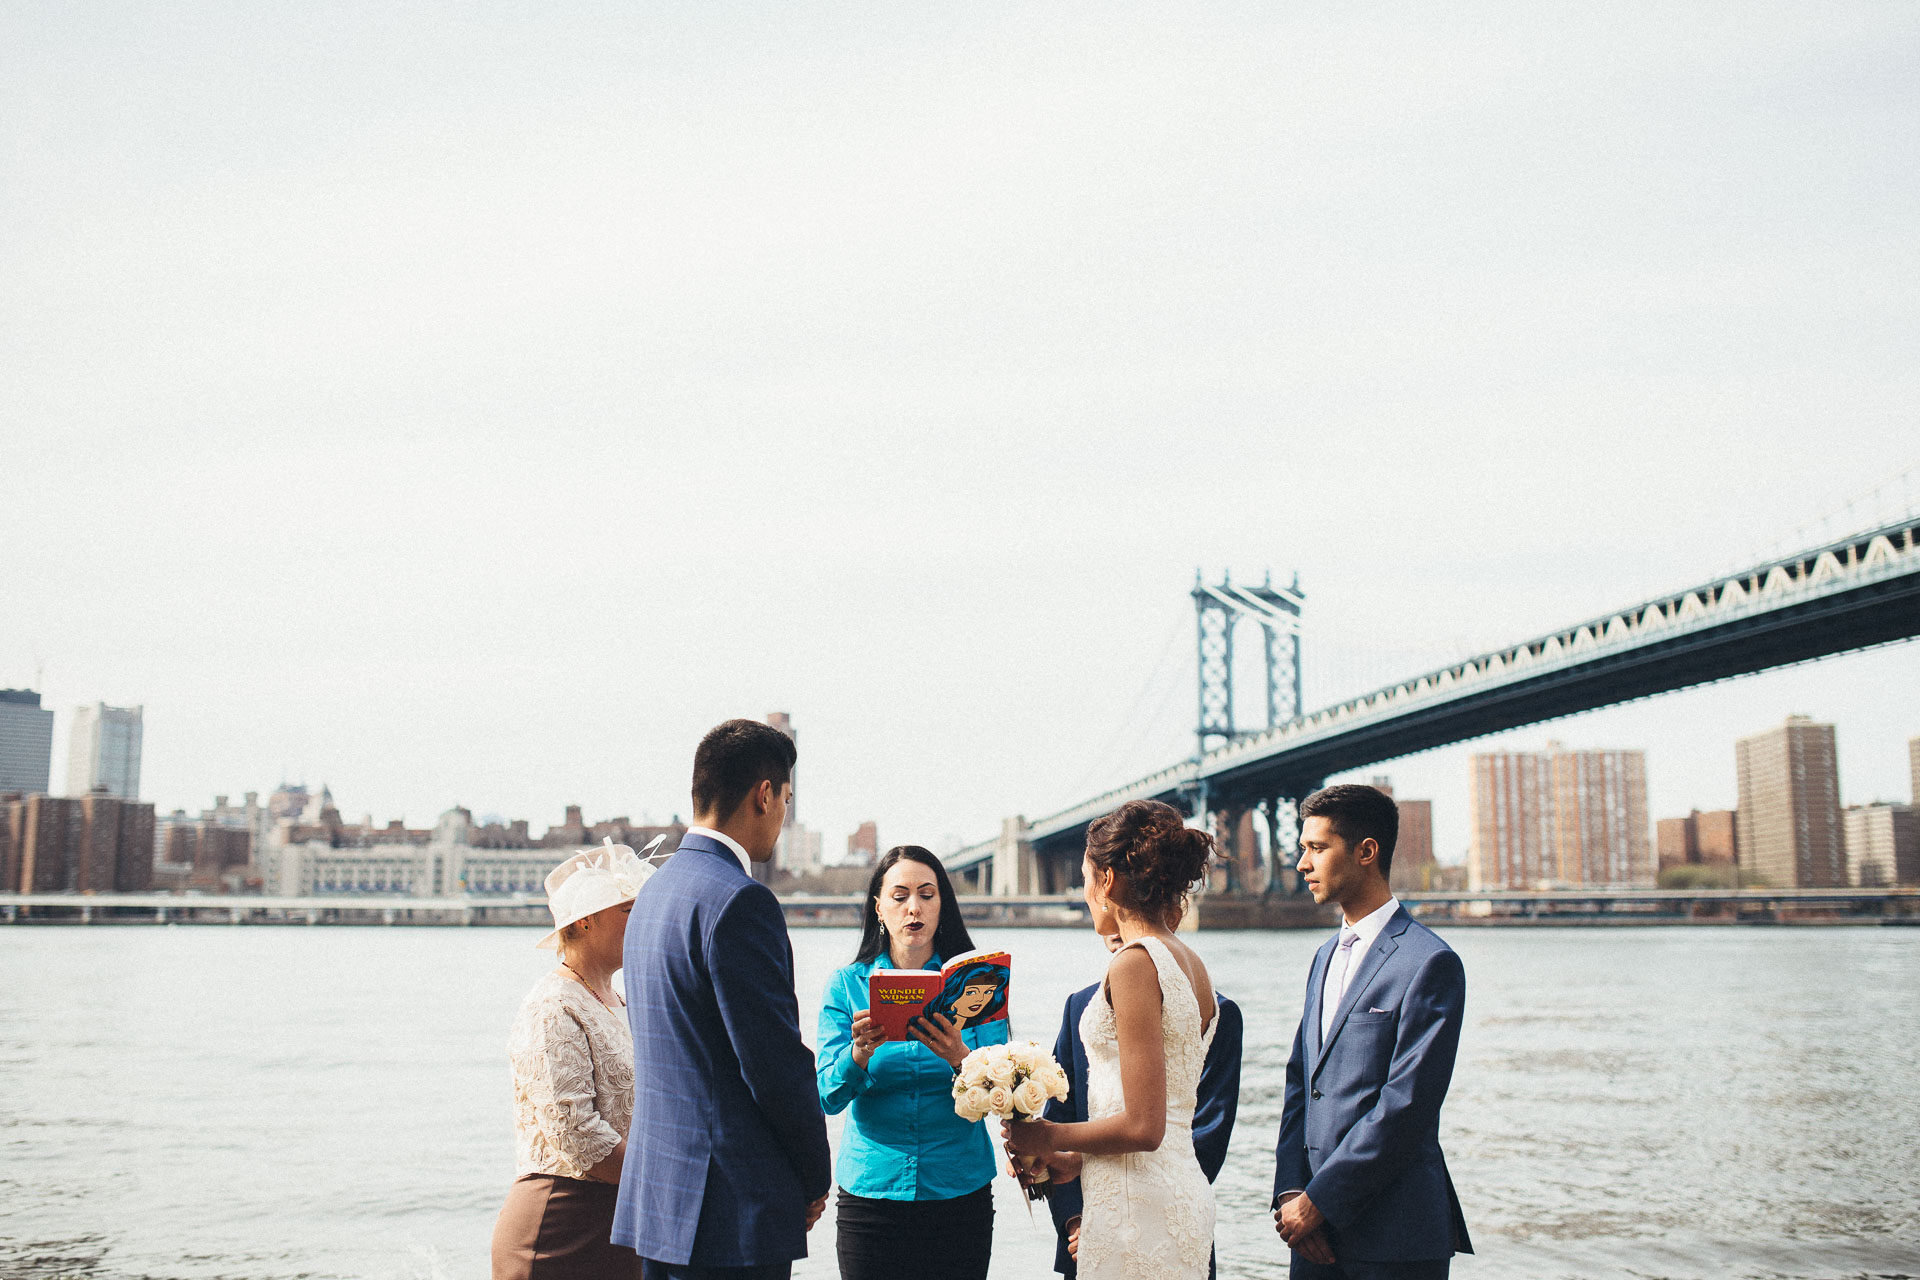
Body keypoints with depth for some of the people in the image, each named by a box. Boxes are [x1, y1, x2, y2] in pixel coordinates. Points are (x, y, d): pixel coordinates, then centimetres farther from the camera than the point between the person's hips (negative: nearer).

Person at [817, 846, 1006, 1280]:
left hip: (959, 1192, 0)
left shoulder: (973, 982, 0)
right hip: (871, 1192, 0)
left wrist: (959, 1058, -27)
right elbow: (828, 1097, -7)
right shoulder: (846, 984, 0)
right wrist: (862, 1051, -27)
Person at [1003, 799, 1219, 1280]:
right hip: (1184, 1194, 9)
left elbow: (1142, 1126, -20)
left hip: (1137, 1205, -9)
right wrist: (1077, 1160, 18)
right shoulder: (1192, 964, 11)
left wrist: (1050, 1138, -6)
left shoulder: (1134, 961, -16)